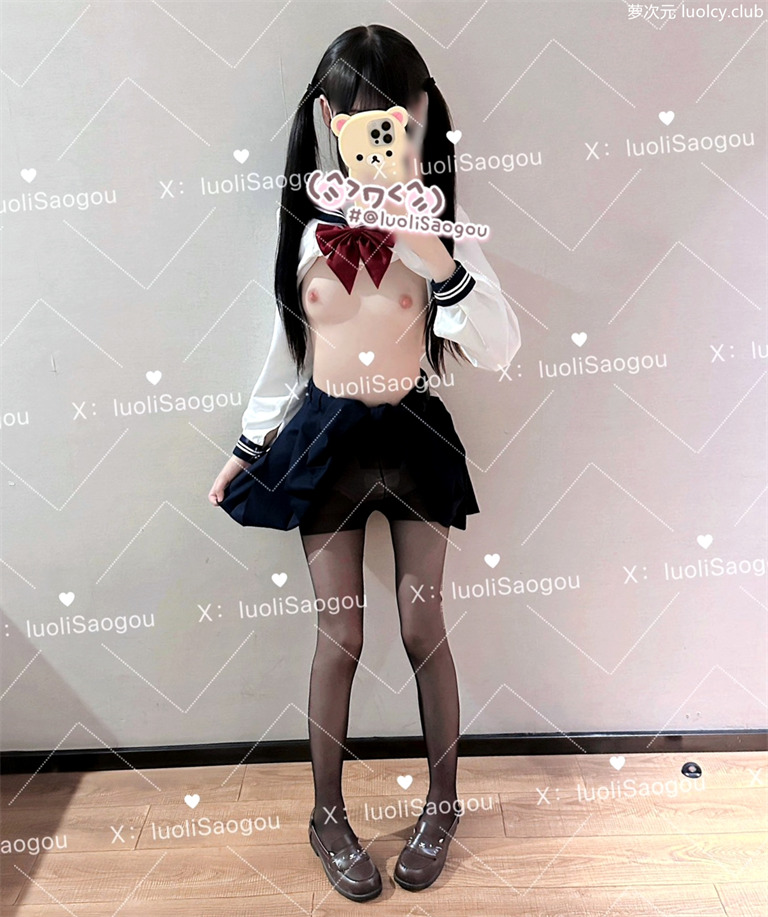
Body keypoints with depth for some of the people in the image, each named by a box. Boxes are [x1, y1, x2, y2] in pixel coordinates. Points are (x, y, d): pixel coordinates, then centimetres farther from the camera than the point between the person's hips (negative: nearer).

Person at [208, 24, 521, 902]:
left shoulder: (439, 228, -5)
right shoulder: (302, 230, -1)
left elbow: (499, 350, -15)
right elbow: (287, 354, 8)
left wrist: (437, 263, -27)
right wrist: (247, 447, 11)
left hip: (415, 435, 0)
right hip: (325, 440, 1)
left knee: (423, 625, 7)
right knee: (340, 631, 5)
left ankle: (442, 800, 32)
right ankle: (328, 815, 28)